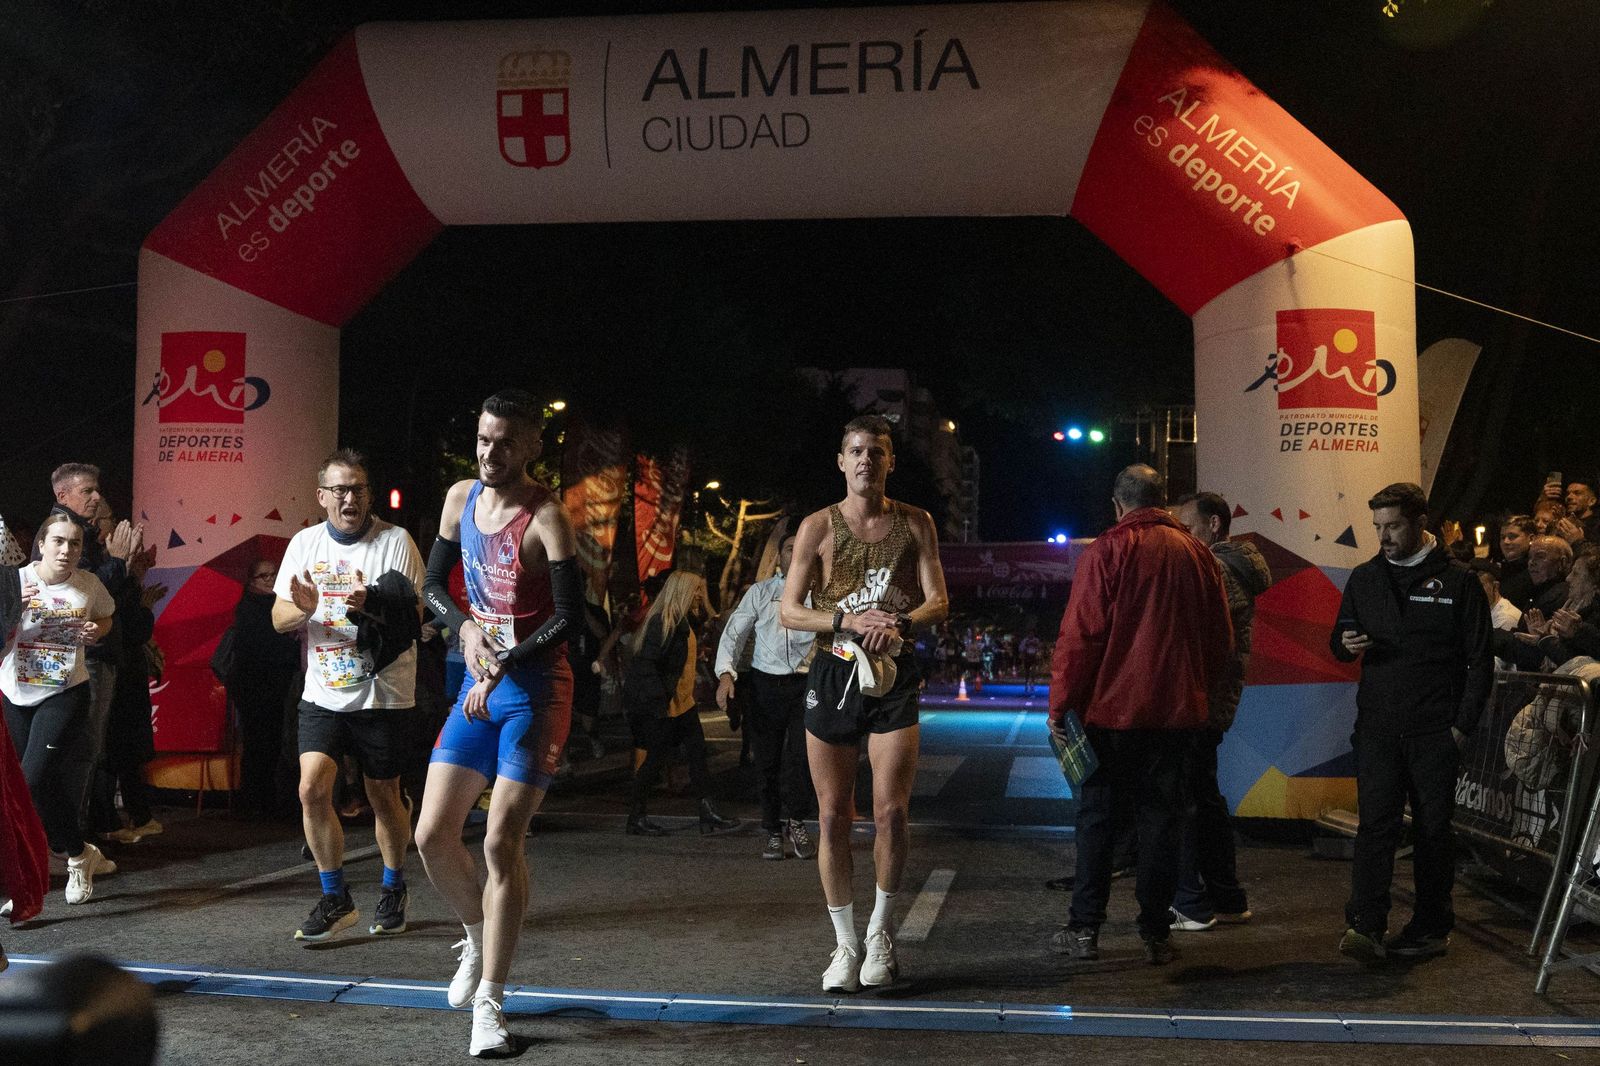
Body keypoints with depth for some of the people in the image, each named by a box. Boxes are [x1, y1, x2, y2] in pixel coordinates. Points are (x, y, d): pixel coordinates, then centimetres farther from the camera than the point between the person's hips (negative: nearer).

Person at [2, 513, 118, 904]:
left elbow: (106, 618, 16)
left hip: (66, 693, -2)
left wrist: (96, 631, -6)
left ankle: (78, 857, 1)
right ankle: (81, 854, 31)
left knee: (35, 779, -17)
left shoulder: (89, 585, -6)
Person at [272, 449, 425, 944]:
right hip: (323, 694, 3)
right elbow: (279, 619, 4)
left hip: (383, 694, -2)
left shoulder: (395, 541, -7)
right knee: (312, 790, -11)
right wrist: (303, 608, -19)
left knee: (384, 798, 9)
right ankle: (335, 899, 5)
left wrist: (370, 605, -30)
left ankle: (393, 889, 32)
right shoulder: (305, 543, 4)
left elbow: (415, 617, -11)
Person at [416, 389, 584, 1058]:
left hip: (535, 689, -6)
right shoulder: (461, 497, 6)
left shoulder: (546, 516, -14)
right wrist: (464, 627, -5)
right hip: (478, 686, 6)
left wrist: (504, 665, -24)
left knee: (501, 841, -10)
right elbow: (433, 584, 16)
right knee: (433, 835, 3)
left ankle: (490, 1001, 1)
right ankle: (478, 938, 31)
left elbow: (571, 616, -18)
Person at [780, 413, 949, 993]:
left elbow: (939, 602, 3)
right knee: (833, 816, 3)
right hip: (833, 673, 0)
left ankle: (881, 929, 14)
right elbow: (788, 611, 1)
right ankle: (844, 944, 15)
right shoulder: (818, 526, 3)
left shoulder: (915, 523, 7)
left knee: (891, 812, -8)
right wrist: (850, 620, -15)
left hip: (894, 674, 0)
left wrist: (900, 623, -18)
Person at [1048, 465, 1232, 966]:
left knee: (1097, 815, 5)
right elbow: (1221, 639, 13)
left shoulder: (1108, 550, -8)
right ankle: (1155, 934, 9)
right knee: (1160, 820, 8)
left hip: (1113, 709, -4)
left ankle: (1085, 929, 7)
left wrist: (1060, 702, -5)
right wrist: (1203, 693, 24)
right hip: (1179, 712, 4)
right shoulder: (1198, 554, 7)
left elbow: (1080, 634, -11)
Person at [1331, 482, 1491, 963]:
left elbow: (1480, 660, 2)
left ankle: (1432, 927, 17)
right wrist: (1346, 644, -3)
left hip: (1435, 730, -2)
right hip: (1378, 727, 2)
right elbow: (1339, 641, 21)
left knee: (1433, 829, 6)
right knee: (1376, 823, -7)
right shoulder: (1364, 578, 11)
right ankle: (1366, 926, -13)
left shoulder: (1457, 582, 1)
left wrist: (1463, 724, -5)